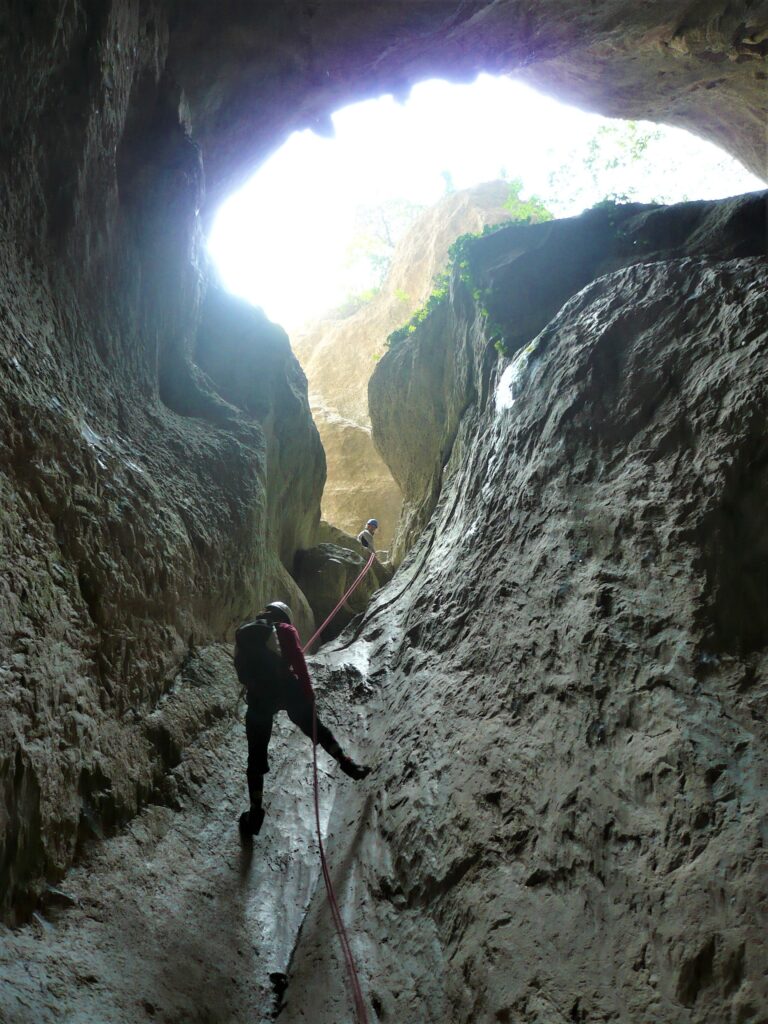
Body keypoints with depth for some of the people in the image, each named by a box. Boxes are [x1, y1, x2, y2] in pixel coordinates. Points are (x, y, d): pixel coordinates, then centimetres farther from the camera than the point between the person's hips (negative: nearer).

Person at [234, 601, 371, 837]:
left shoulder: (242, 634, 18)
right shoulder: (285, 630, 7)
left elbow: (241, 671, 17)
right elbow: (298, 661, -6)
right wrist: (308, 692, -5)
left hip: (258, 696, 2)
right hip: (286, 689, -2)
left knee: (256, 755, 9)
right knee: (314, 728, 21)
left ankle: (255, 812, 7)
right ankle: (347, 765, 23)